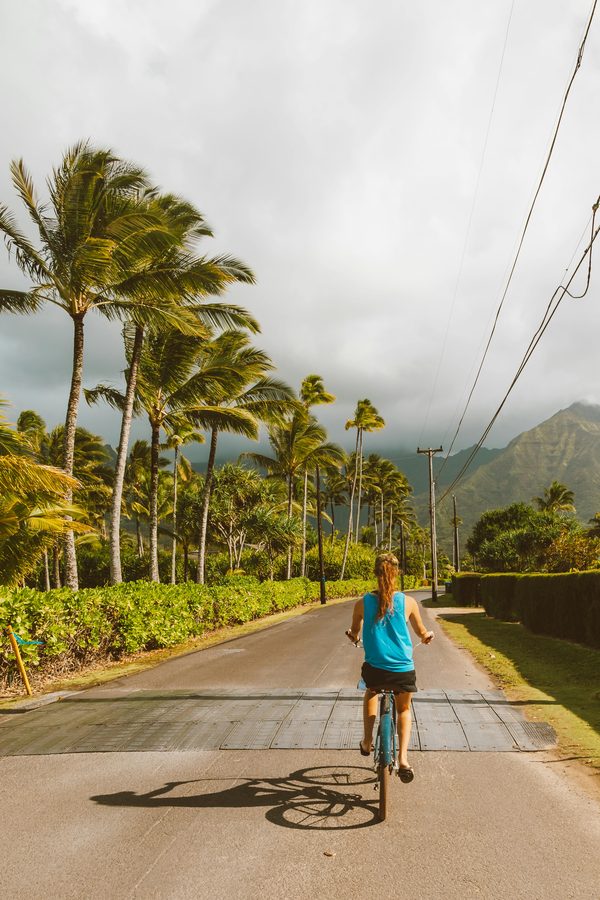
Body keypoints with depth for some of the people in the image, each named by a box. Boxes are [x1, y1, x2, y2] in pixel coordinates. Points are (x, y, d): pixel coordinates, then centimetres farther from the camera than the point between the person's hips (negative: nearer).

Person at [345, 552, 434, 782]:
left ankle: (367, 742, 34)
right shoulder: (408, 602, -7)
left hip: (374, 668, 0)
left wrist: (353, 635, 34)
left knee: (370, 693, 35)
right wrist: (427, 636, 33)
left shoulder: (362, 603, -6)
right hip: (403, 669, 0)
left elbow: (354, 635, 11)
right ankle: (403, 758, 13)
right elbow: (422, 633, 10)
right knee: (403, 709, 27)